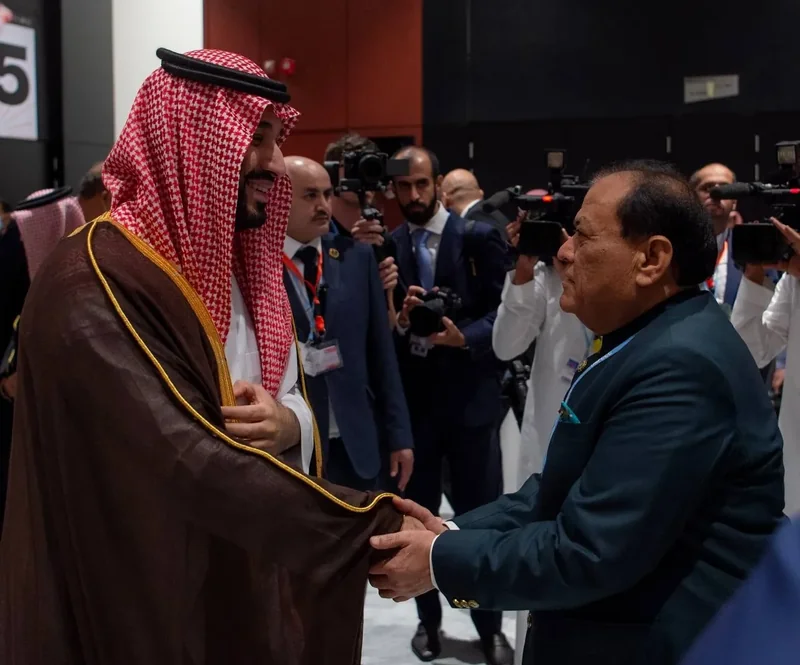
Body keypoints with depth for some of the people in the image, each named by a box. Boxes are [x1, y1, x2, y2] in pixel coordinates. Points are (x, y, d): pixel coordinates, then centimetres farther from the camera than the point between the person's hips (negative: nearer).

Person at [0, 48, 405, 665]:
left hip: (245, 582, 8)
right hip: (139, 603, -8)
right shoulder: (96, 287, -23)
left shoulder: (238, 265, 6)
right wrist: (377, 525, -33)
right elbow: (187, 460, -33)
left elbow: (299, 396, 6)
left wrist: (288, 424, -18)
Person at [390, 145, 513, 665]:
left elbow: (503, 313, -7)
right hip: (411, 401, 2)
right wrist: (400, 319, -20)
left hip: (470, 399, -2)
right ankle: (429, 620, 29)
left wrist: (463, 337, -23)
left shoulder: (479, 237, -3)